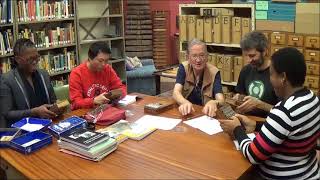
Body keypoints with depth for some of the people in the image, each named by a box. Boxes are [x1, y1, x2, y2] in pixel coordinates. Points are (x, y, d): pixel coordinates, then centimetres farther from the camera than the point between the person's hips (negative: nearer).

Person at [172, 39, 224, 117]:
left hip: (206, 114, 0)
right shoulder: (183, 68, -4)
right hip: (185, 113, 0)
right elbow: (176, 93, -17)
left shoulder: (214, 72, -8)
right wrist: (185, 102, -39)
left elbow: (221, 100, -18)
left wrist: (214, 103, -41)